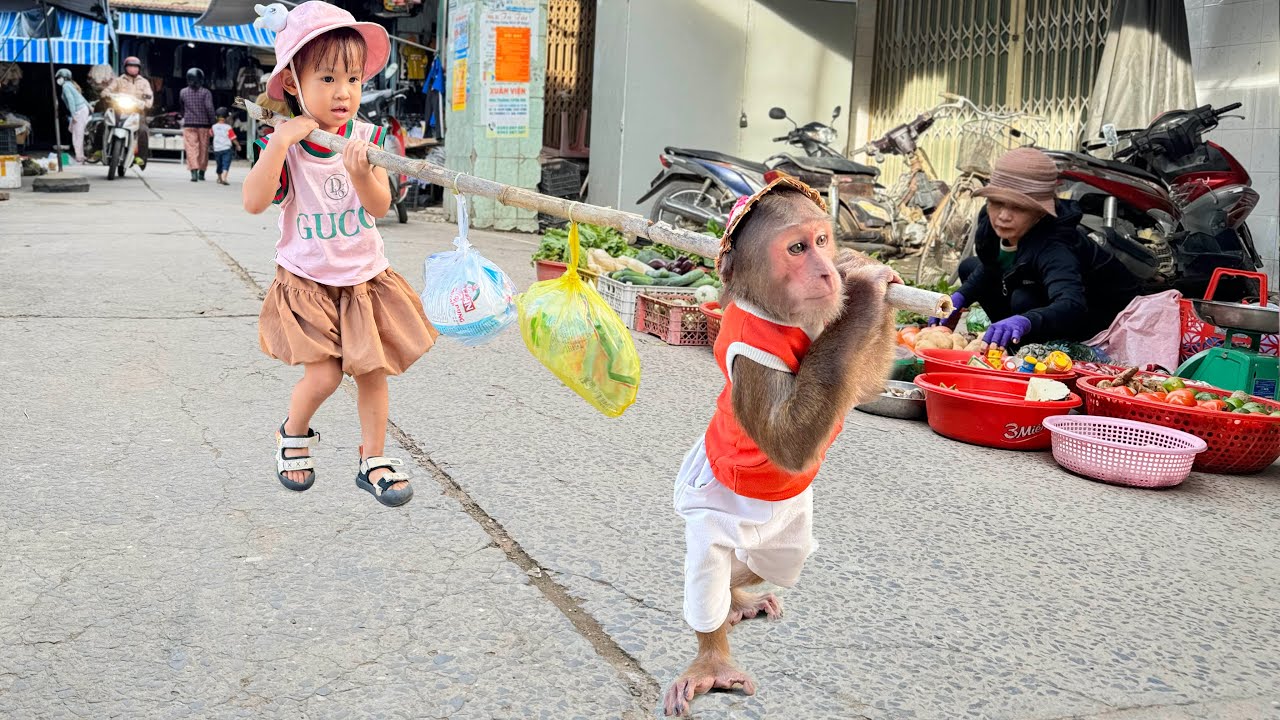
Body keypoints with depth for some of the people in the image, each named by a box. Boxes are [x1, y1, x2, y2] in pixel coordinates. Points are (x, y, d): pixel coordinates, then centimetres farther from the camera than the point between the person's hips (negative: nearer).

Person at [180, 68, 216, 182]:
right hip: (203, 125, 0)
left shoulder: (183, 92, 5)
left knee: (191, 148, -5)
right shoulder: (206, 92, -3)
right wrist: (211, 124, -9)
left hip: (189, 124, 0)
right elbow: (209, 107, -13)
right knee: (203, 149, 12)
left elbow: (182, 108, 17)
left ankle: (194, 172, -21)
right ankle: (201, 172, 20)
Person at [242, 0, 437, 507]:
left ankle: (374, 460, 22)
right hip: (307, 281, -3)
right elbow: (254, 202, -24)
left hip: (365, 278, 3)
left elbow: (381, 207, -13)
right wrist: (281, 143, -29)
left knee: (372, 370, 5)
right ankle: (294, 433, 21)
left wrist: (360, 174, -33)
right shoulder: (282, 143, -11)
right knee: (323, 375, -11)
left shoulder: (367, 138, -5)